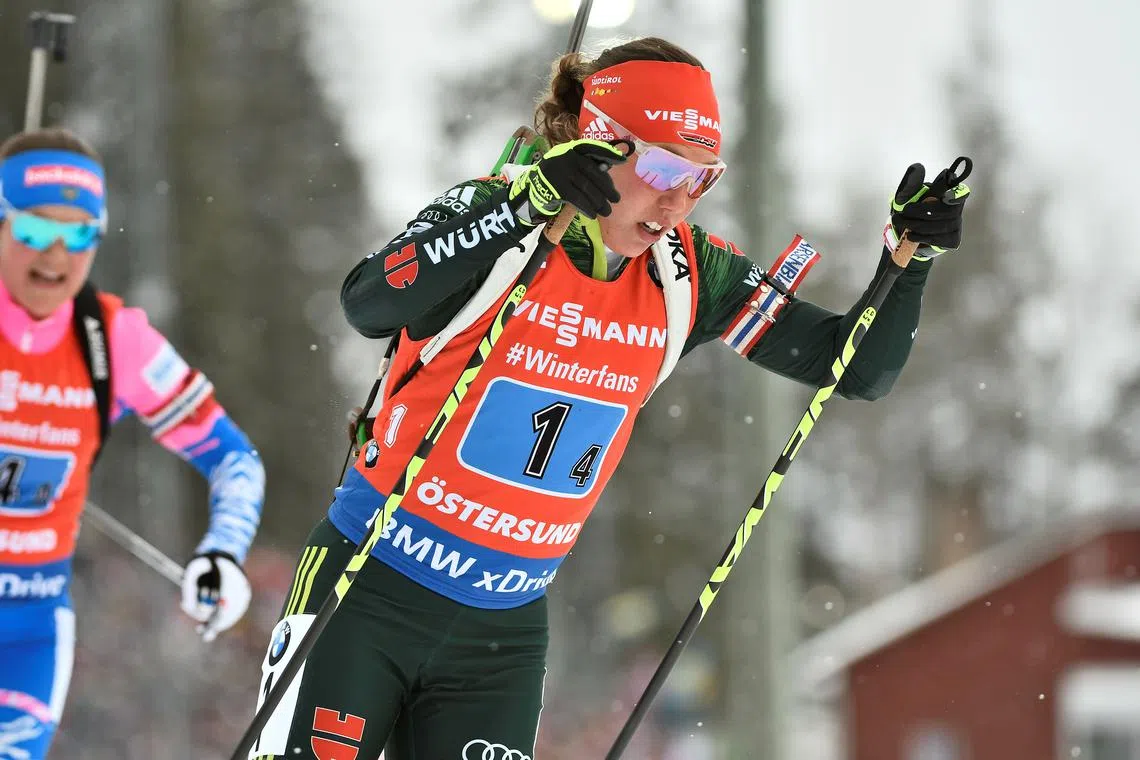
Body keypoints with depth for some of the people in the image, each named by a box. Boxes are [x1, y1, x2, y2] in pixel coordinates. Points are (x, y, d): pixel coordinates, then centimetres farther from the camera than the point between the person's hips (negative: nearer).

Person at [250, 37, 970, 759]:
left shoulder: (687, 273, -1)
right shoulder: (497, 212, -14)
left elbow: (854, 367, 3)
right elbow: (369, 306, -33)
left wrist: (910, 255, -14)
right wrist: (529, 204, -37)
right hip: (369, 594, -4)